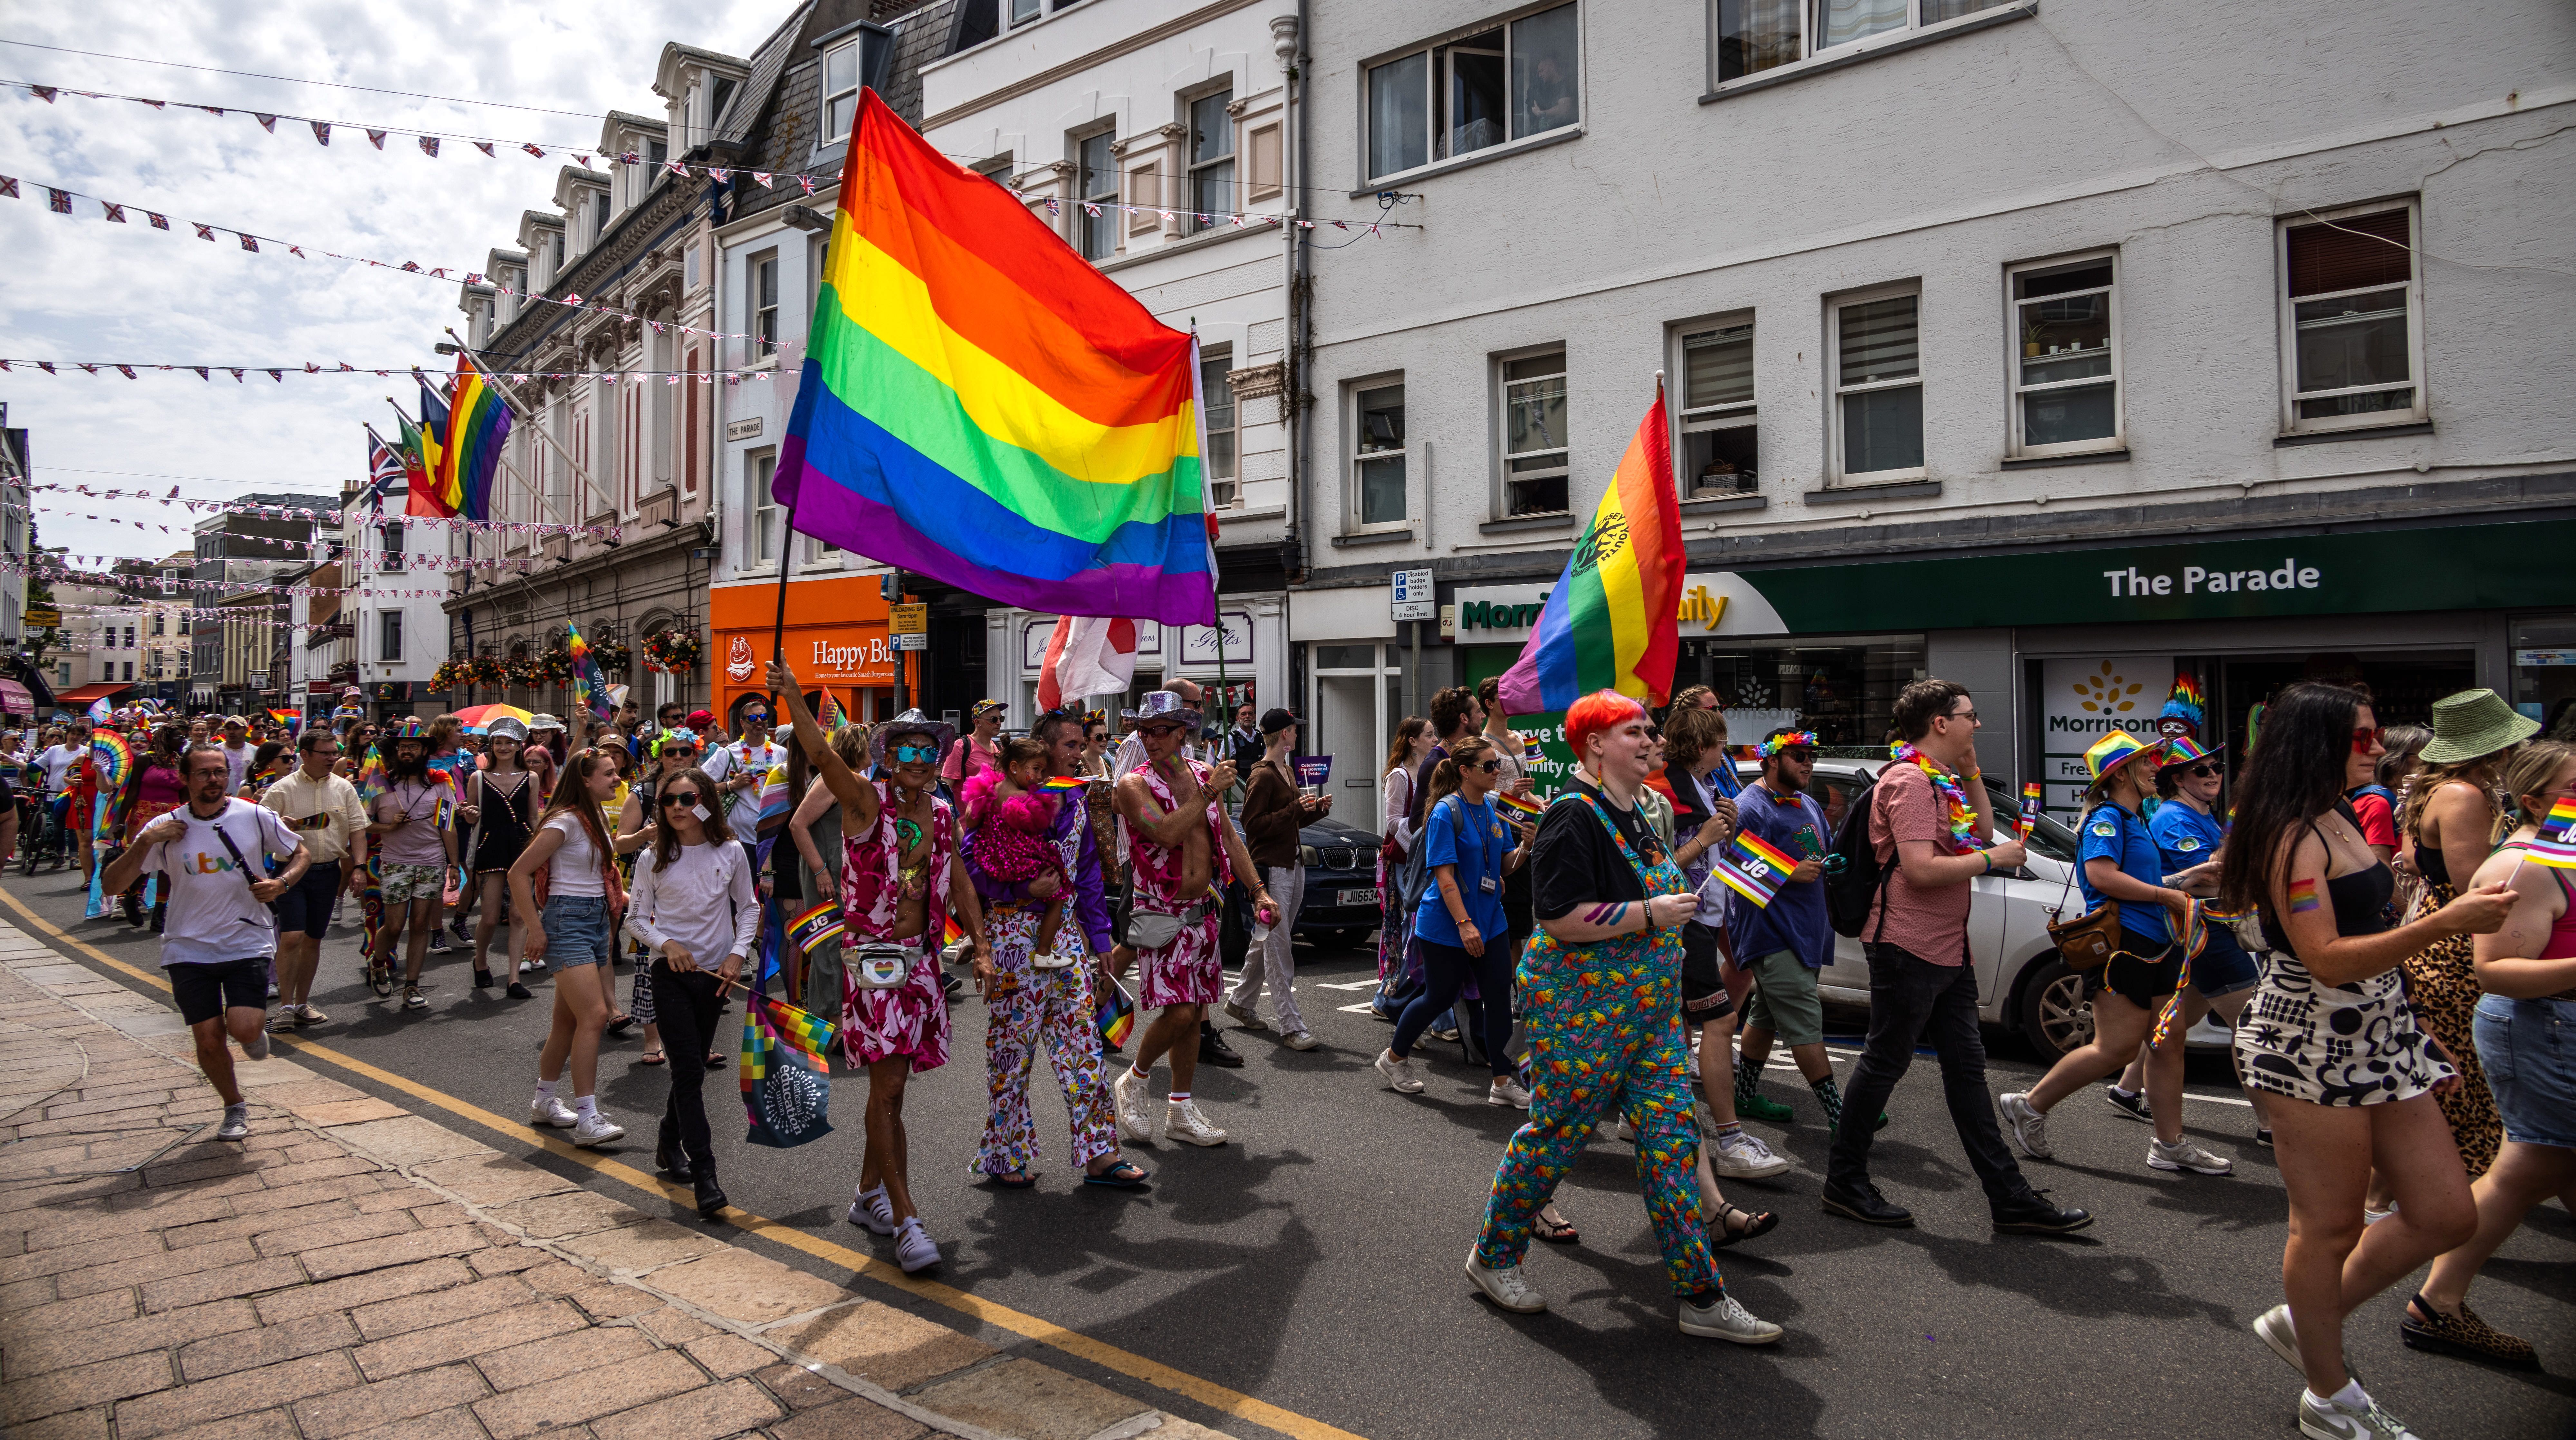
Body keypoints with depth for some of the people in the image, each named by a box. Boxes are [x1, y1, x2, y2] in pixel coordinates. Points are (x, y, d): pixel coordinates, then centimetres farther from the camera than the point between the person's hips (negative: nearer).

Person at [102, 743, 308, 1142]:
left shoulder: (256, 817, -4)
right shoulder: (165, 828, -2)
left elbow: (302, 854, 9)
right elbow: (113, 885, -4)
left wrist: (282, 883, -11)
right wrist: (143, 842, -18)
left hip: (248, 943, -1)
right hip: (189, 949, 1)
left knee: (244, 1030, -16)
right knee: (209, 1040, 2)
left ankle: (257, 1027, 23)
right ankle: (235, 1108, 26)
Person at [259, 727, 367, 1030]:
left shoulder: (344, 788, 8)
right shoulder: (282, 790, -2)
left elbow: (358, 831, 8)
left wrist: (359, 866, -2)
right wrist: (282, 826, -24)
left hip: (328, 871, 4)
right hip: (292, 871, -3)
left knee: (313, 940, 11)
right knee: (291, 937, -12)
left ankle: (302, 1003, 21)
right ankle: (286, 1006, -4)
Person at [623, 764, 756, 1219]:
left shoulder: (731, 853, -1)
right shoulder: (654, 860, -3)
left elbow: (748, 908, 8)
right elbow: (636, 919, 3)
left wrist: (738, 953, -5)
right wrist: (667, 944, -14)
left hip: (715, 974, 2)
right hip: (670, 974, -2)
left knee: (693, 1067, 14)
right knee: (688, 1070, -10)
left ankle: (669, 1145, 37)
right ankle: (704, 1175, -12)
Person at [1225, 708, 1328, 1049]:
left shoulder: (1287, 772, 19)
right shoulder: (1262, 775, -12)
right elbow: (1254, 824, -18)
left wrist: (1317, 808, 9)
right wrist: (1296, 809, -20)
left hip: (1293, 864, 10)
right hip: (1269, 867, -10)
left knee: (1267, 941, 16)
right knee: (1278, 948, -8)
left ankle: (1241, 1002, 32)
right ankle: (1292, 1028, -9)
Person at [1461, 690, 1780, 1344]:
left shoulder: (1633, 813, 13)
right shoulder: (1575, 814, -16)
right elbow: (1561, 917, -24)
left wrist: (1681, 898, 15)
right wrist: (1650, 913, -21)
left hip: (1649, 1011, 9)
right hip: (1580, 1011, -9)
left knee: (1672, 1138, 6)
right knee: (1555, 1132, 3)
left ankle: (1701, 1295, 12)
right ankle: (1493, 1256, 24)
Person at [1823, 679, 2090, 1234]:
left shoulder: (1942, 780, 15)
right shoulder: (1909, 781, -17)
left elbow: (1982, 832, 20)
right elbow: (1922, 869, -25)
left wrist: (1971, 774, 11)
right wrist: (1993, 859, -14)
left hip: (1948, 949, 10)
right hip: (1907, 945, -10)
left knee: (1966, 1066, 11)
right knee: (1885, 1063, -1)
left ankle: (2010, 1197, 17)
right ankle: (1844, 1183, 11)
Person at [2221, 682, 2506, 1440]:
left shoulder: (2337, 821, 12)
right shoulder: (2295, 837, -18)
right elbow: (2326, 960, -23)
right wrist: (2447, 922, -26)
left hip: (2377, 1038, 9)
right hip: (2313, 1044, -9)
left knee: (2448, 1214, 11)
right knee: (2331, 1225, 3)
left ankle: (2305, 1322, 26)